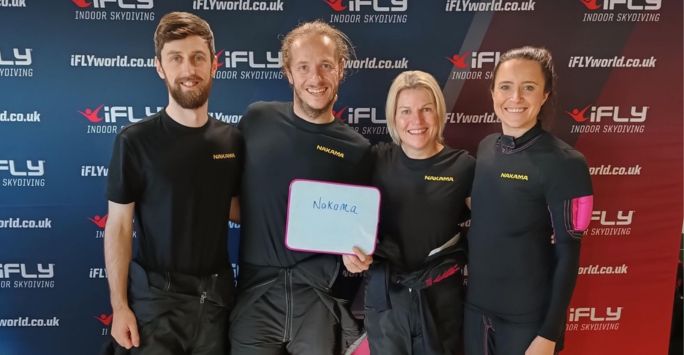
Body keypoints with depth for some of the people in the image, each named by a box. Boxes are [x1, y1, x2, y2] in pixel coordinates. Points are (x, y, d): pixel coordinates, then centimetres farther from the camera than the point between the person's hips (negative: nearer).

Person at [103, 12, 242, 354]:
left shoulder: (232, 139, 0)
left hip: (216, 295, 4)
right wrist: (119, 306, -8)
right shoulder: (135, 140, -10)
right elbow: (118, 227, -7)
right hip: (156, 299, -3)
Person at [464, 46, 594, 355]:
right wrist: (471, 288, 8)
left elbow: (568, 254, -13)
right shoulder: (485, 147, 0)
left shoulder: (564, 163, -16)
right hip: (476, 305, 5)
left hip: (527, 316, -5)